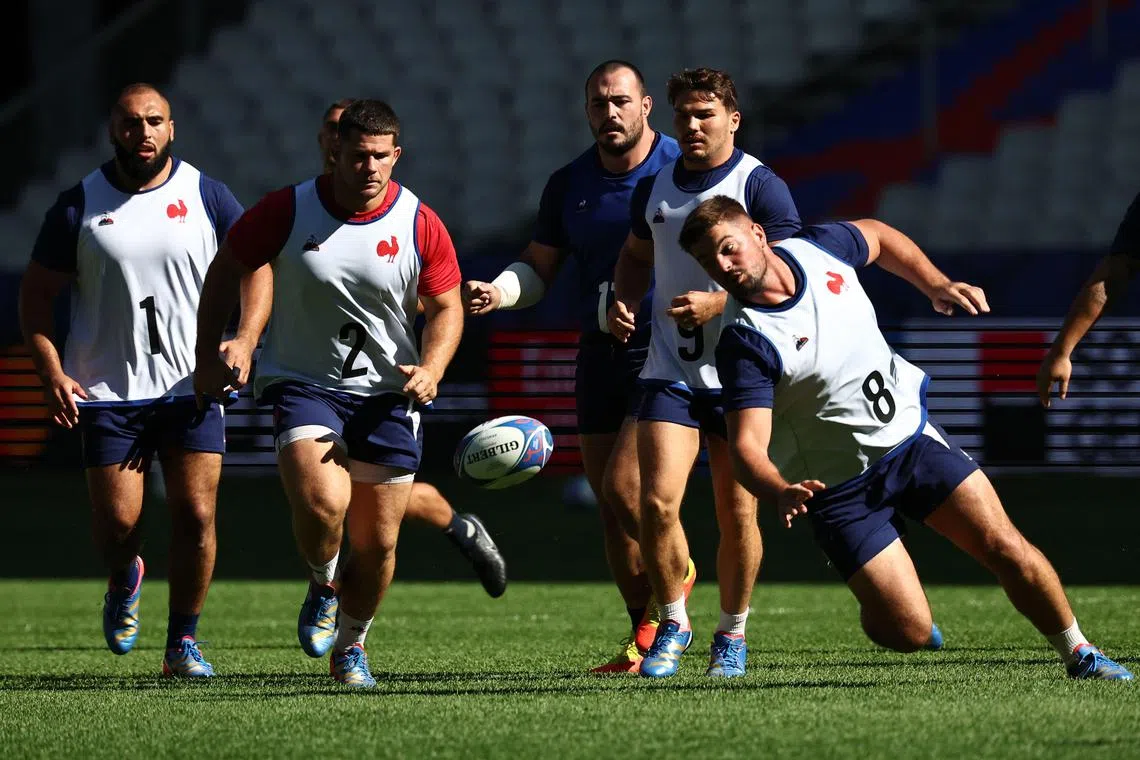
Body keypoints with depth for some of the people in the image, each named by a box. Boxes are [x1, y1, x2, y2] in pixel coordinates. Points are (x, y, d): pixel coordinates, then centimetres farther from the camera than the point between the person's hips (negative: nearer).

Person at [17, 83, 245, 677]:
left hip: (191, 388, 0)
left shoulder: (208, 197, 1)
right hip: (106, 391, 0)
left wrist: (241, 344, -9)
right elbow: (36, 295, 4)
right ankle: (124, 584, 33)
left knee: (196, 515, -8)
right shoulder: (79, 205, 0)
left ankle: (182, 643, 5)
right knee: (117, 522, -3)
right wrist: (52, 374, -8)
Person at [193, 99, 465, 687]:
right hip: (301, 382, -2)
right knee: (322, 503, -26)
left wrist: (431, 368, -15)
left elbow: (446, 307, 4)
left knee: (377, 540, 4)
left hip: (386, 394, 2)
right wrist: (207, 356, 4)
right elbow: (227, 269, 5)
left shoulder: (421, 226, -6)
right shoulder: (288, 211, -9)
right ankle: (321, 589, 7)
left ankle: (350, 645, 30)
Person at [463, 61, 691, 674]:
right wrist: (498, 291, -4)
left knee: (624, 486, -16)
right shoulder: (569, 185, 9)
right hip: (599, 353, 6)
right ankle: (646, 637, 16)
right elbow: (538, 269, 17)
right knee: (609, 506, 5)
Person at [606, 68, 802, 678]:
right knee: (657, 500, -10)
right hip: (669, 371, 4)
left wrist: (718, 303, -24)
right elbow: (636, 255, 27)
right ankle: (672, 624, 8)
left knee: (737, 514, 2)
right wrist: (623, 302, 6)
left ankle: (732, 634, 20)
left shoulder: (761, 186, -7)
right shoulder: (655, 188, 10)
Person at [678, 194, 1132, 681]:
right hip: (839, 487, -4)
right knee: (907, 632, -11)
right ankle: (876, 607, 25)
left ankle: (1078, 654, 15)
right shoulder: (744, 342, -22)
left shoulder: (817, 248, -6)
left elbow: (877, 238, 18)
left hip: (912, 435, 4)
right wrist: (782, 494, -47)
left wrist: (934, 284, 8)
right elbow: (747, 444, -29)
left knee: (1004, 548, -6)